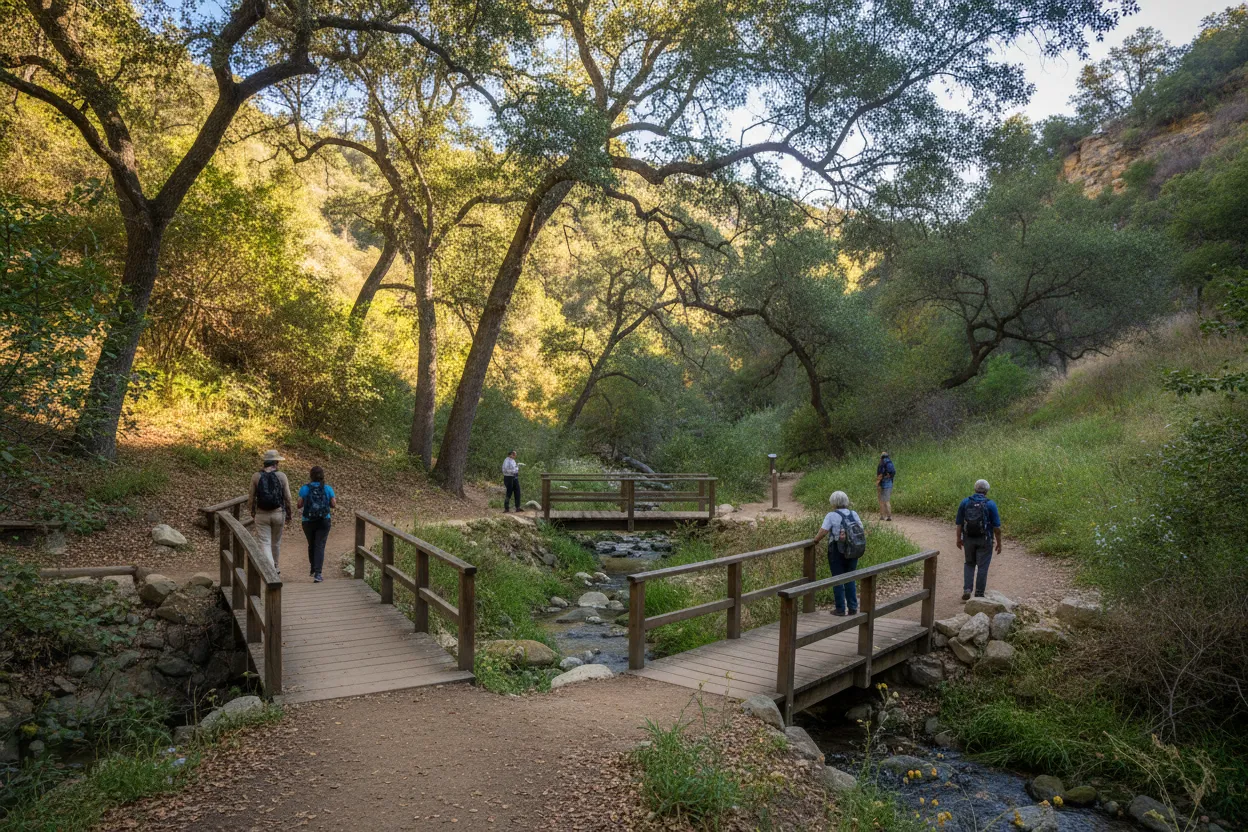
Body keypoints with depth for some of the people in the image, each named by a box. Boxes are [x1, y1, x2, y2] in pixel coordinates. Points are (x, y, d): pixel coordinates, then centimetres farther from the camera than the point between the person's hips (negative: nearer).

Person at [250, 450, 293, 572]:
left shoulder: (256, 476, -3)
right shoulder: (281, 476, -5)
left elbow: (251, 497, 0)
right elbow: (288, 498, -3)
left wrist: (252, 513, 16)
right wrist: (288, 515, 9)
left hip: (262, 515, -1)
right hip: (278, 513, 1)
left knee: (264, 543, 1)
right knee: (276, 542, 18)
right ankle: (275, 567, 35)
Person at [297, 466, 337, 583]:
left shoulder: (305, 488, -8)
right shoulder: (328, 489, -6)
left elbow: (299, 505, -6)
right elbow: (333, 505, -3)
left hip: (308, 521, 1)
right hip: (324, 521, -1)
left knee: (311, 545, 20)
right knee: (320, 546, -2)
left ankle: (313, 569, 35)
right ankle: (317, 573, -13)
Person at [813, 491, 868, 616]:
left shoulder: (832, 515, -11)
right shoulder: (854, 514, 3)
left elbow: (823, 532, -17)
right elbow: (862, 531, 2)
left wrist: (816, 540, 0)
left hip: (837, 551, -5)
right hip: (853, 552, 5)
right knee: (850, 579, 15)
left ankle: (840, 609, 8)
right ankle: (853, 608, 15)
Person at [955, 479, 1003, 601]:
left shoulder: (965, 502, 0)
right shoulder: (990, 504, -8)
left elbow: (959, 523, 2)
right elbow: (997, 527, -8)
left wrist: (959, 538, 12)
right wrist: (999, 543, 1)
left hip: (968, 539, 3)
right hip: (984, 540, -2)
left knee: (969, 564, 18)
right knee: (982, 567, 6)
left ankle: (967, 590, 5)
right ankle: (979, 595, 9)